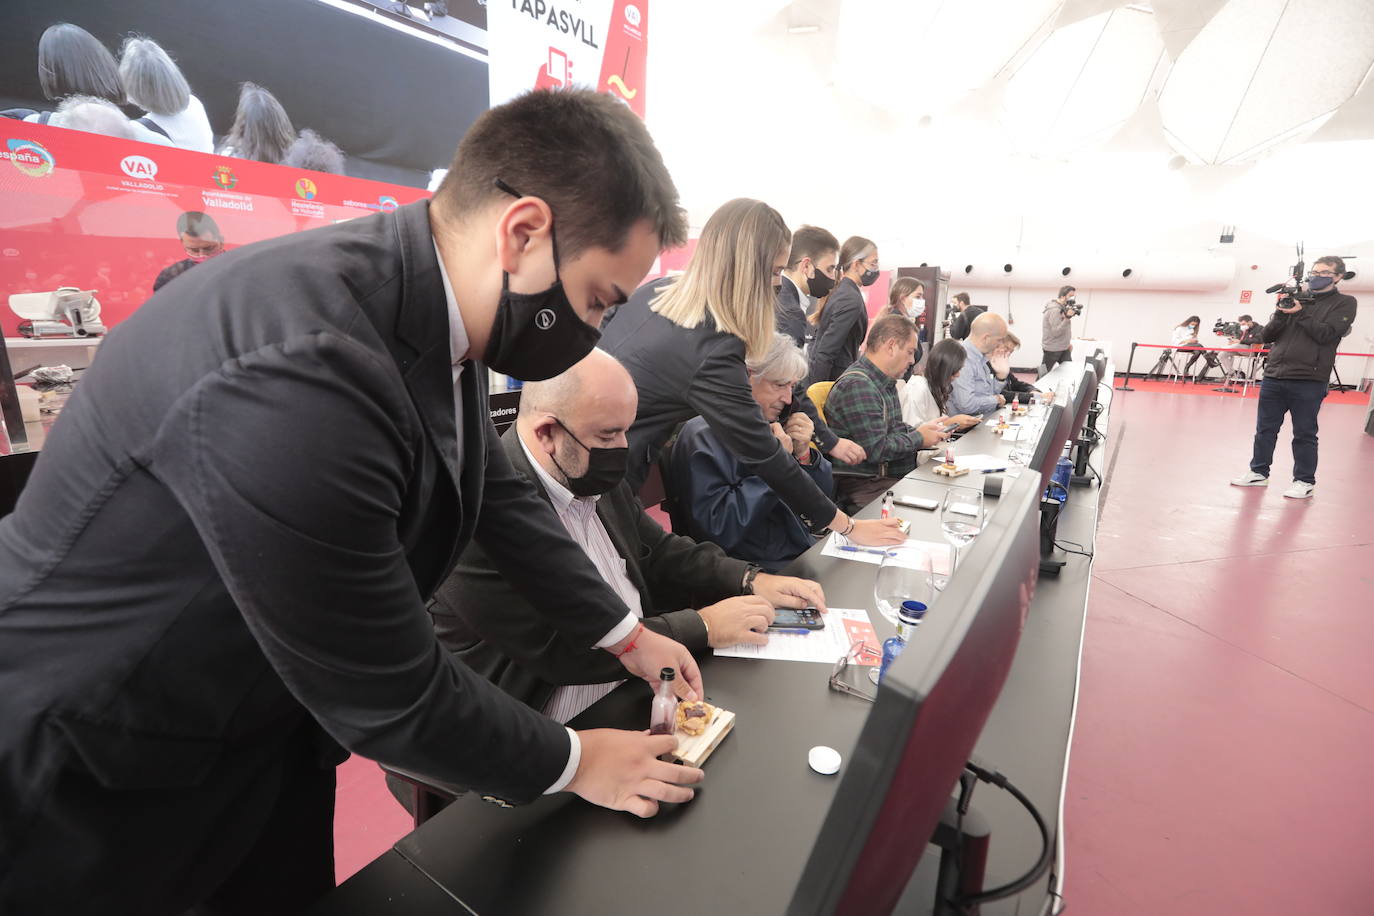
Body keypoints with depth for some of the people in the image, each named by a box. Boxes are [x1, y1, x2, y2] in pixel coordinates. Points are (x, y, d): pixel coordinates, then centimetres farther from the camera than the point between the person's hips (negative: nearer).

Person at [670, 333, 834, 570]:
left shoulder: (775, 425, 8)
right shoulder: (703, 436, -13)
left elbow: (823, 495, 13)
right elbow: (718, 528, -23)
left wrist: (804, 453, -6)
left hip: (802, 552, 7)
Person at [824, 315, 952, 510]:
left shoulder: (887, 382, 15)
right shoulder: (857, 386, -20)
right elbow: (876, 449, -22)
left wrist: (922, 430, 6)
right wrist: (919, 438, -7)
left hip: (894, 476, 10)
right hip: (864, 485, -10)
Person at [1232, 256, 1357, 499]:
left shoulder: (1345, 303, 5)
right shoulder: (1296, 299, 14)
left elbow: (1327, 334, -9)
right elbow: (1267, 336, 8)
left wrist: (1300, 313, -11)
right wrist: (1281, 313, -6)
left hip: (1309, 381, -4)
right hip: (1273, 377, 4)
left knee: (1304, 434, 3)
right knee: (1265, 430, 8)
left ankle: (1305, 481, 12)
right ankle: (1259, 472, 18)